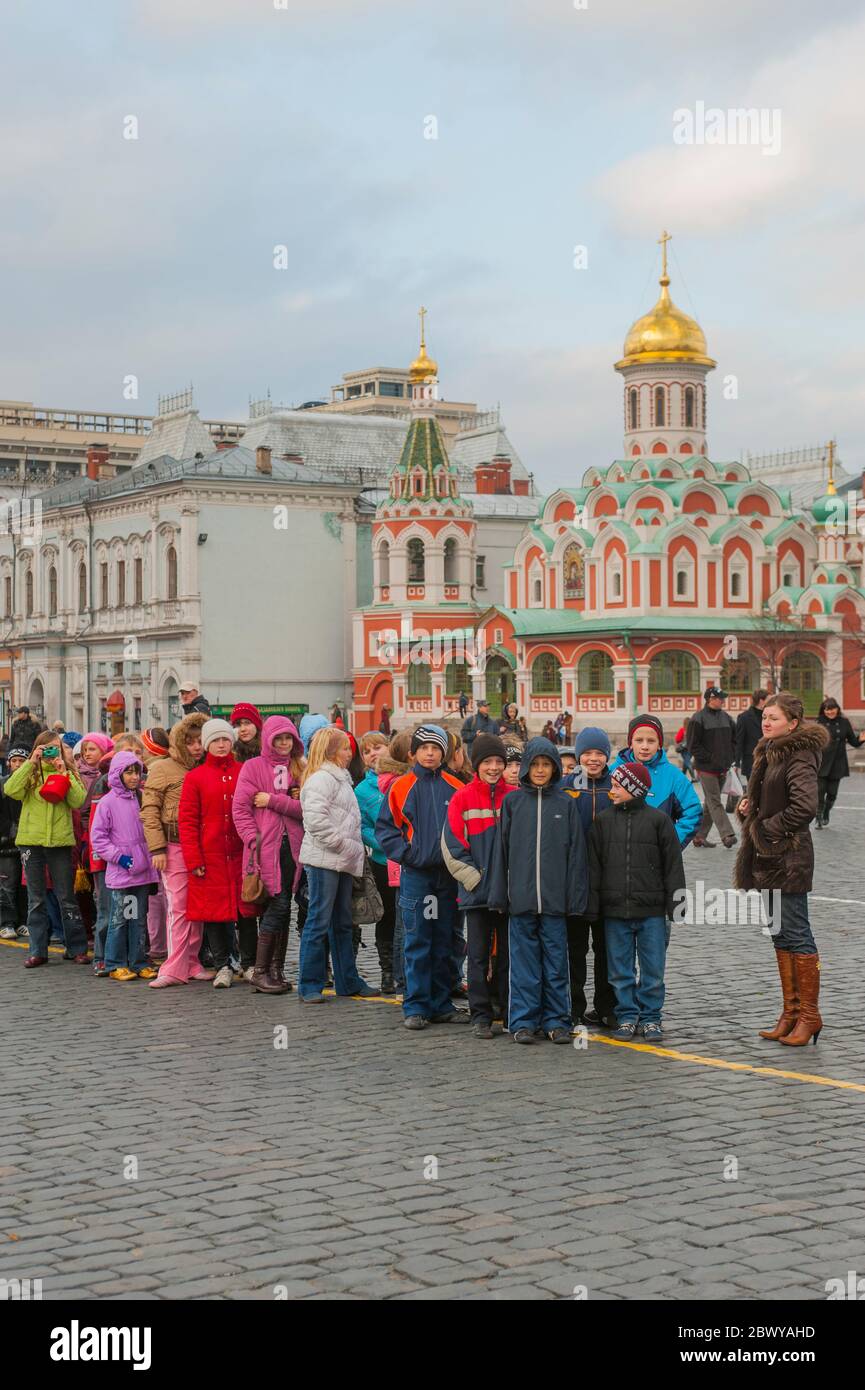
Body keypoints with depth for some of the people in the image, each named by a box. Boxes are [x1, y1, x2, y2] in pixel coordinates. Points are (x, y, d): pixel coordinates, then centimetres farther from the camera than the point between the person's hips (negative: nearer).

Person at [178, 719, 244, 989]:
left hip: (240, 854, 1)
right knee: (214, 910, 0)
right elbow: (187, 822, 0)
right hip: (209, 856, -1)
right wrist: (193, 860, -8)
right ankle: (222, 966, 8)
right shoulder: (194, 777, 4)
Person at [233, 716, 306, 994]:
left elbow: (306, 809, 2)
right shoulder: (253, 767, 2)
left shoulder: (298, 770, 13)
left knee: (283, 909, 6)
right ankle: (260, 971, -4)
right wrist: (254, 840, -13)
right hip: (266, 847, -4)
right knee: (278, 904, -11)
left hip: (292, 847, 4)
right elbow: (240, 808, -3)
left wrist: (273, 800, -9)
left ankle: (277, 970, 14)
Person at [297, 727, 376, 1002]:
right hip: (323, 860, -10)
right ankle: (309, 985, -1)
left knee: (342, 923, 15)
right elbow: (316, 818, -23)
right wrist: (341, 844, -17)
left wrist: (356, 848, 14)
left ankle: (347, 980, 22)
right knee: (319, 923, -6)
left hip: (342, 862, 10)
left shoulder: (340, 779, 21)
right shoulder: (321, 779, -11)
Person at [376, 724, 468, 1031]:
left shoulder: (455, 788, 5)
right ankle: (416, 1006, 5)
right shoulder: (401, 787, 0)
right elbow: (384, 827, 2)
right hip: (415, 873, -2)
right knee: (417, 943, -2)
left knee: (445, 942, 8)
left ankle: (441, 1005, 17)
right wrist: (406, 853, -10)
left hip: (448, 873, 2)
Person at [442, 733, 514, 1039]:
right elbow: (452, 846, -3)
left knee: (508, 953, 9)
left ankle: (510, 1012, 18)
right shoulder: (462, 800, -2)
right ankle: (481, 1016, 8)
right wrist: (475, 879, -10)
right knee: (479, 956, 2)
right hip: (476, 893, -1)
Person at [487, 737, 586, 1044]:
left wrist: (575, 897, -2)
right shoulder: (512, 801, 5)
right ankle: (523, 1021, 12)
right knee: (524, 961, 5)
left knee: (556, 961, 5)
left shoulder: (566, 803, 5)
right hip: (521, 897, 0)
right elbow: (502, 849, 5)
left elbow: (575, 853, 4)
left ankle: (556, 1020, 14)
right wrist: (499, 895, 0)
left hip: (555, 898, 0)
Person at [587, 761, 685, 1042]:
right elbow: (593, 865, 6)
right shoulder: (603, 821, 6)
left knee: (653, 969, 3)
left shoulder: (658, 820, 0)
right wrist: (592, 905, 0)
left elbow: (672, 864, 2)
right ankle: (627, 1017, 17)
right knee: (620, 970, 6)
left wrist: (675, 902, -3)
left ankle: (650, 1018, 14)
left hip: (651, 910, -2)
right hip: (615, 910, 2)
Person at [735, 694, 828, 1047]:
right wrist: (747, 808, 7)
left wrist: (767, 828, -16)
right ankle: (791, 1012, 19)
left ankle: (809, 1014, 4)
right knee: (781, 935, 12)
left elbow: (804, 807, -26)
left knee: (796, 934, -4)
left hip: (789, 858, -10)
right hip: (767, 857, 10)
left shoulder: (799, 756, -14)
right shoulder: (769, 753, 15)